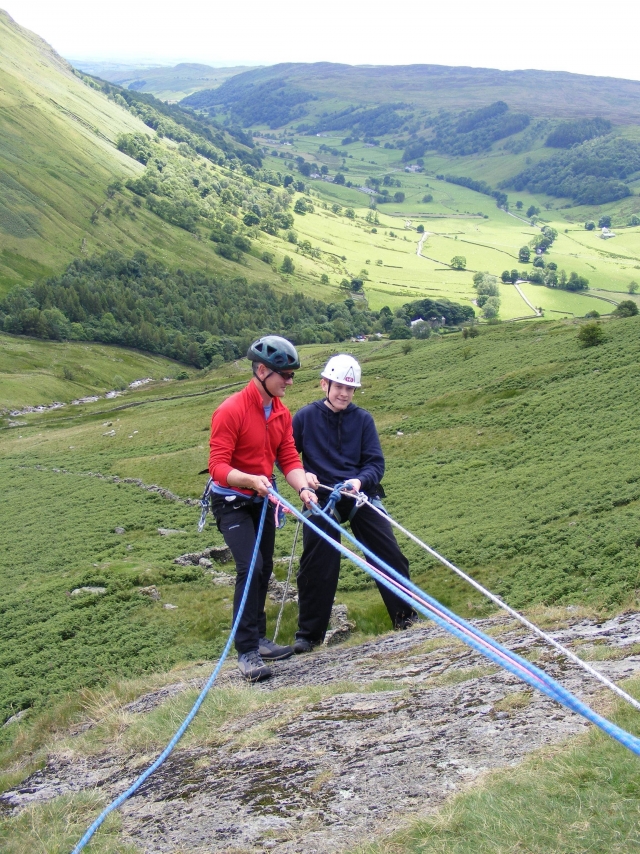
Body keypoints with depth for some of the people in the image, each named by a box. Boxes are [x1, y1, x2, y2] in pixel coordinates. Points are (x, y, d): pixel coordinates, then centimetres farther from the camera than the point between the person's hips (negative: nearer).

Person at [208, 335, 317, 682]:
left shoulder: (281, 412, 1)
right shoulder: (231, 411, -22)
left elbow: (289, 458, -2)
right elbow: (218, 466, -25)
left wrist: (303, 487, -20)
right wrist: (250, 480, -42)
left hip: (262, 500, 7)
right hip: (232, 502, -7)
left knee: (264, 569, 12)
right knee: (250, 568, -18)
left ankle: (258, 639, 27)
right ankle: (246, 652, -13)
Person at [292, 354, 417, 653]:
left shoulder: (362, 419, 2)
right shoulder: (306, 416, -2)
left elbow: (376, 463, 0)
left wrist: (360, 480, -19)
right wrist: (302, 475, -16)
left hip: (360, 495, 2)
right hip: (321, 499, -1)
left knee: (389, 555, 0)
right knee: (316, 568, -1)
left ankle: (406, 618, 18)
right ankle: (308, 634, 13)